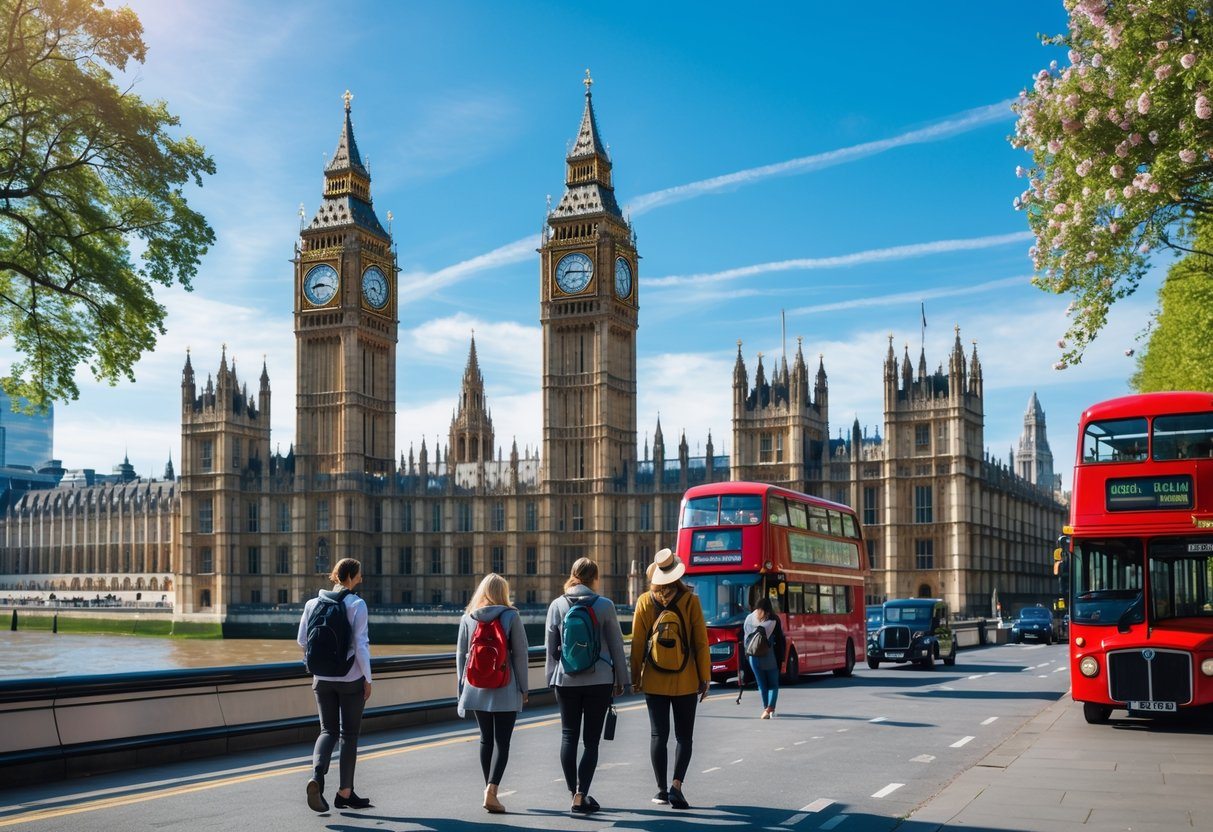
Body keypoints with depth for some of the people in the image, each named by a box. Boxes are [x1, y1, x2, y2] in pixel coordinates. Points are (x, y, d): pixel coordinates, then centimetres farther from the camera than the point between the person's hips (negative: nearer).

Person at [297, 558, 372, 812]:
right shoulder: (357, 604, -13)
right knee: (349, 734, 10)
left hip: (322, 679, 3)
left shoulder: (313, 603, 0)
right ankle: (345, 792, 15)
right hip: (351, 679, -3)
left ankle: (317, 776, -15)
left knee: (328, 730, 12)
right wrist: (367, 678, -6)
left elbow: (302, 640, 4)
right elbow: (361, 645, -15)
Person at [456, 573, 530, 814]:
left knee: (486, 739, 15)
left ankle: (489, 788, 19)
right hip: (505, 690, -3)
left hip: (476, 690, 3)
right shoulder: (511, 616, -5)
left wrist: (461, 687, 14)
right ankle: (491, 790, -14)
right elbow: (520, 654, -6)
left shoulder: (467, 618, 3)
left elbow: (461, 655, 5)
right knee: (502, 742, -1)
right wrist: (523, 687, 1)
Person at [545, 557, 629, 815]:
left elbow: (551, 646, 4)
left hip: (566, 680, 2)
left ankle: (573, 792, 13)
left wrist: (552, 677, 14)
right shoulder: (605, 605, -4)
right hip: (599, 680, -1)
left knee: (568, 736, 12)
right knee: (591, 739, 3)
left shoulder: (557, 605, 0)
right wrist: (621, 680, 8)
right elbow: (616, 645, 0)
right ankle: (581, 796, -4)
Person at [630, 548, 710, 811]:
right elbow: (701, 642, -5)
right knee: (683, 736, 6)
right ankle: (676, 786, -8)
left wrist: (636, 677, 7)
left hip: (654, 680, 1)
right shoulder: (690, 601, -6)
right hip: (685, 680, -1)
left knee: (658, 735, 8)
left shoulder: (644, 601, -3)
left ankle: (661, 790, 11)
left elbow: (637, 643, -2)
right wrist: (704, 678, 3)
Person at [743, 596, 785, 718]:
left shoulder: (749, 618, 4)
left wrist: (747, 651, 12)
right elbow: (780, 639, -4)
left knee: (761, 684, 13)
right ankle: (770, 707, -9)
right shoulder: (774, 619, -4)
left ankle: (766, 708, 13)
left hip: (753, 656, 2)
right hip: (770, 656, -2)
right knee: (773, 683, 8)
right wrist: (781, 657, 1)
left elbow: (744, 638, 6)